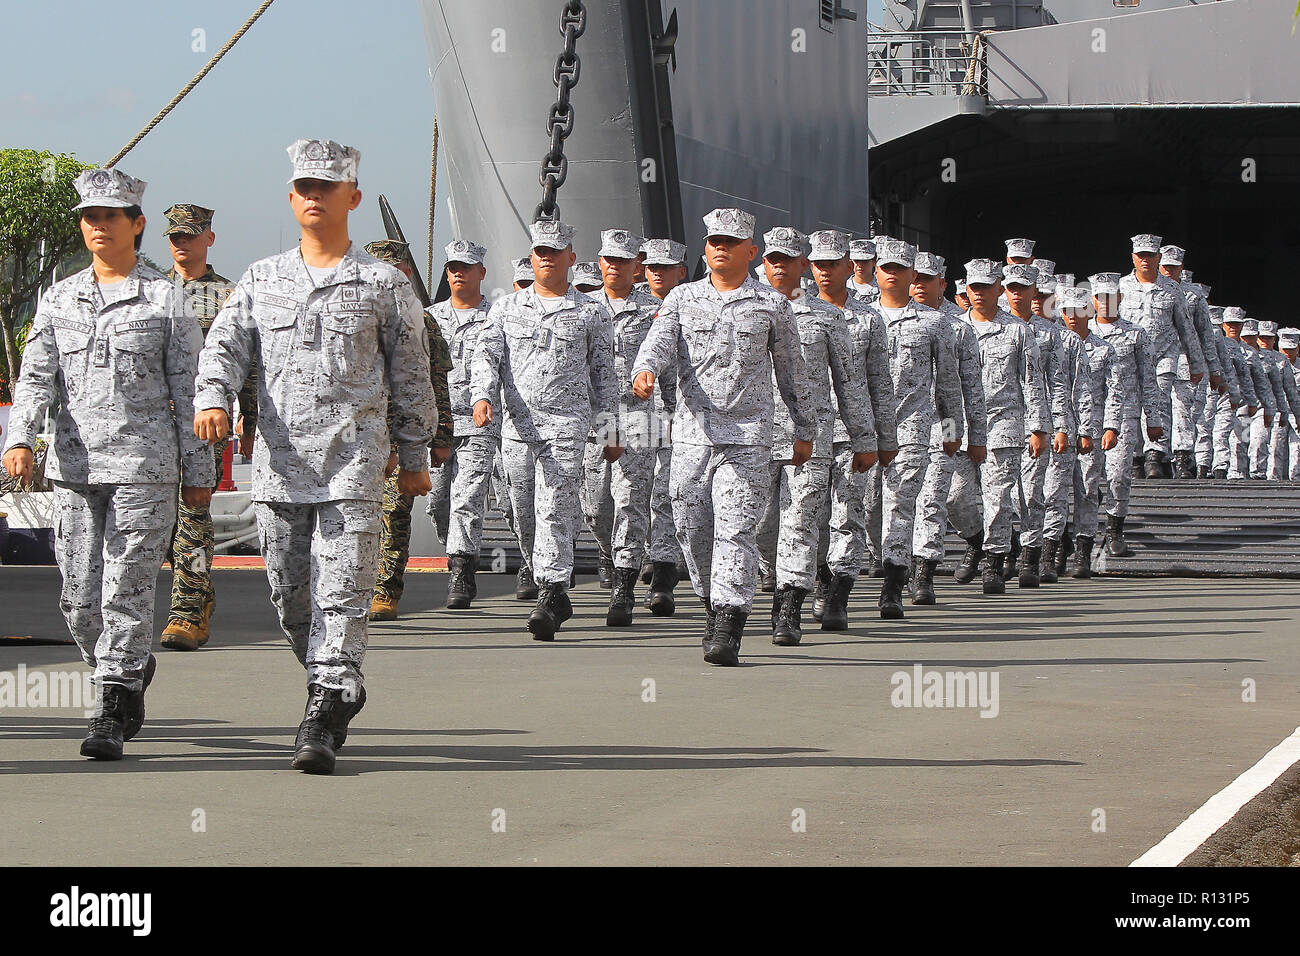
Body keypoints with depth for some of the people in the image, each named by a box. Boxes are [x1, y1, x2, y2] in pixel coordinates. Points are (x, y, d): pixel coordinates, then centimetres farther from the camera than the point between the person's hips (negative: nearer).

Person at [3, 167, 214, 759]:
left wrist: (198, 474, 2)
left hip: (144, 465, -4)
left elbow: (188, 392, 3)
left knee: (126, 592, -8)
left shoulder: (166, 299, 3)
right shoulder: (60, 298, 13)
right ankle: (133, 671, 29)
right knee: (79, 597, 5)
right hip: (73, 466, 4)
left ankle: (112, 713, -3)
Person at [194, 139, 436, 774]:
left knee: (342, 590, -11)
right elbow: (225, 345, 3)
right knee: (289, 591, 8)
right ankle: (338, 686, 29)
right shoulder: (261, 280, 13)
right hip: (279, 458, 4)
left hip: (353, 458, -3)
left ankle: (324, 720, -12)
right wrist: (211, 399, -17)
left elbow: (411, 375, 10)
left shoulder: (384, 284, 5)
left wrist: (414, 457, 10)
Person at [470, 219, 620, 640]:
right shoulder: (506, 308, 14)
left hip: (566, 424, -3)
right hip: (517, 425, 3)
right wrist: (482, 395, -15)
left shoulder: (591, 313, 9)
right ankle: (553, 593, 21)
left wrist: (610, 432, 10)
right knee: (524, 516, 6)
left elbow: (604, 376, 12)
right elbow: (487, 355, 5)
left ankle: (551, 598, -19)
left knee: (554, 511, -15)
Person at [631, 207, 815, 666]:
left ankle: (728, 632, -14)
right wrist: (645, 370, -28)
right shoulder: (683, 298, 10)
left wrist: (805, 430, 17)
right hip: (691, 434, 3)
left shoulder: (772, 304, 6)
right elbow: (659, 341, -5)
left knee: (735, 529, -11)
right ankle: (714, 605, 29)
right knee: (691, 529, 6)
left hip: (746, 437, -3)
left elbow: (791, 370, 13)